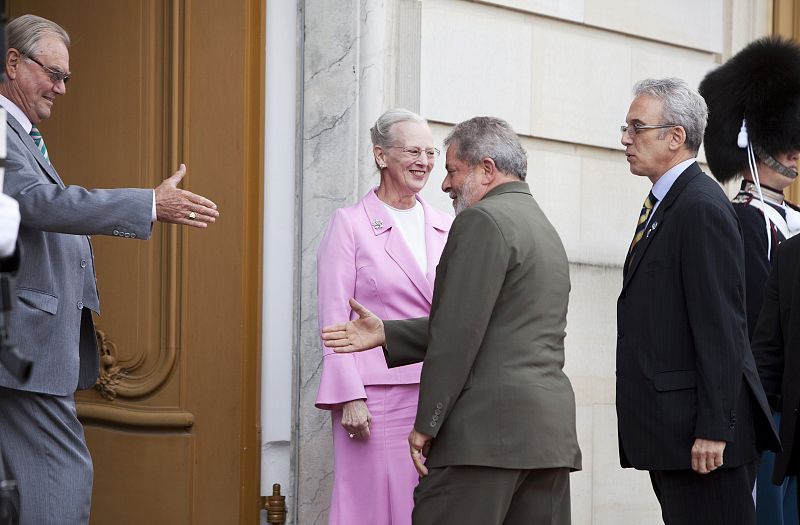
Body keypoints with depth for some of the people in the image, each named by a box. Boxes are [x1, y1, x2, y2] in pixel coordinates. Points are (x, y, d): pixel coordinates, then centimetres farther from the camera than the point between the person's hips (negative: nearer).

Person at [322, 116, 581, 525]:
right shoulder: (546, 230, 23)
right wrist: (386, 334, 20)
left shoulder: (483, 220, -6)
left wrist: (426, 424, -10)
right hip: (551, 430, 9)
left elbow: (460, 333, -14)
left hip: (487, 428, -9)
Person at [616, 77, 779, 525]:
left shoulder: (703, 207, -12)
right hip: (671, 435, 10)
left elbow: (723, 328, -18)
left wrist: (713, 429, -21)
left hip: (701, 437, -10)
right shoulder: (662, 206, 18)